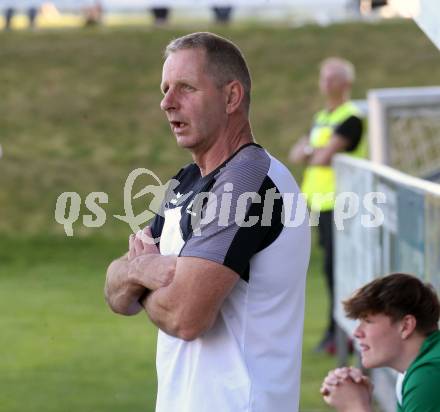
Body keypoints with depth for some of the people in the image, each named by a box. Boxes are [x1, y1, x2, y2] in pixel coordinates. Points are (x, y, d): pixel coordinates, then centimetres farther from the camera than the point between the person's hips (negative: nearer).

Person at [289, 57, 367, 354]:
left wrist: (308, 153, 3)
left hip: (340, 204, -9)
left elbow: (324, 156, -18)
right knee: (333, 269, 10)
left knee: (337, 268, -9)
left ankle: (337, 333, -6)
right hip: (321, 203, 9)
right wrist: (315, 153, -7)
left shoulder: (351, 118, -10)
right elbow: (296, 155, 14)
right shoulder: (322, 118, 19)